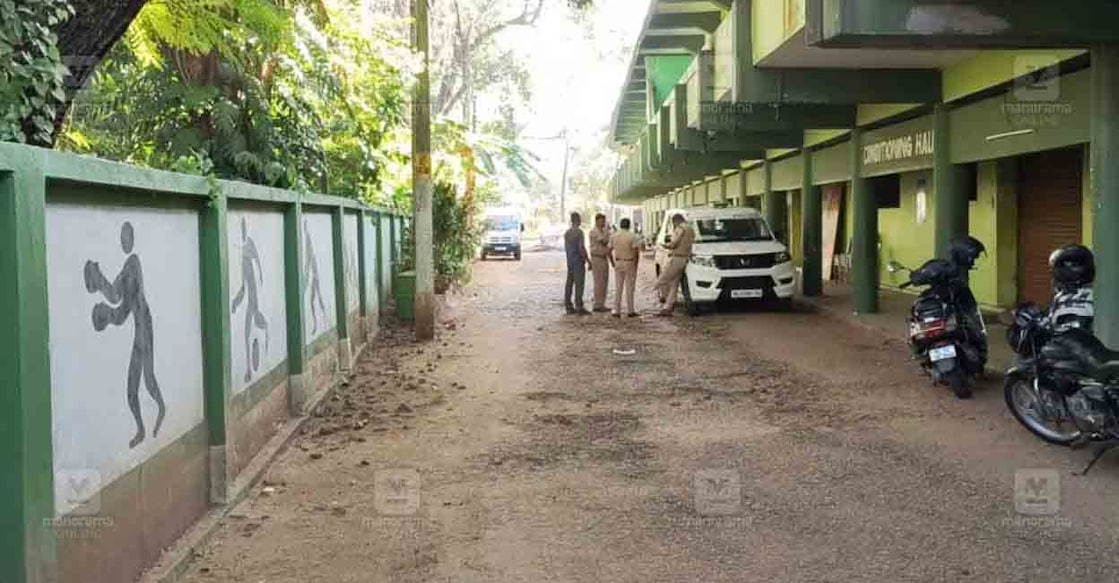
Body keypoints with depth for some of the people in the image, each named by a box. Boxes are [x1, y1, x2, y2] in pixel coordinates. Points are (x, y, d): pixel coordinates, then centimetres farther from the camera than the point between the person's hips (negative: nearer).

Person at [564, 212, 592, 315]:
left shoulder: (567, 232, 12)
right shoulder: (579, 231, -13)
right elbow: (581, 247, -18)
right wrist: (588, 260, -13)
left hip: (569, 261, 8)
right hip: (578, 260, -8)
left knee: (569, 283, 8)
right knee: (579, 283, -7)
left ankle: (568, 306, 10)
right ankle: (579, 307, -8)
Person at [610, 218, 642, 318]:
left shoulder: (614, 236, 2)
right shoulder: (632, 236, -9)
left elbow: (609, 251, 4)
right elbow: (636, 252, -14)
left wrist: (613, 263, 12)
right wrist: (636, 265, -4)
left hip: (618, 263, 3)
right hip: (629, 263, -3)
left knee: (618, 288, 8)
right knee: (629, 289, 4)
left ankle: (617, 311, 7)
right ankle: (630, 311, 8)